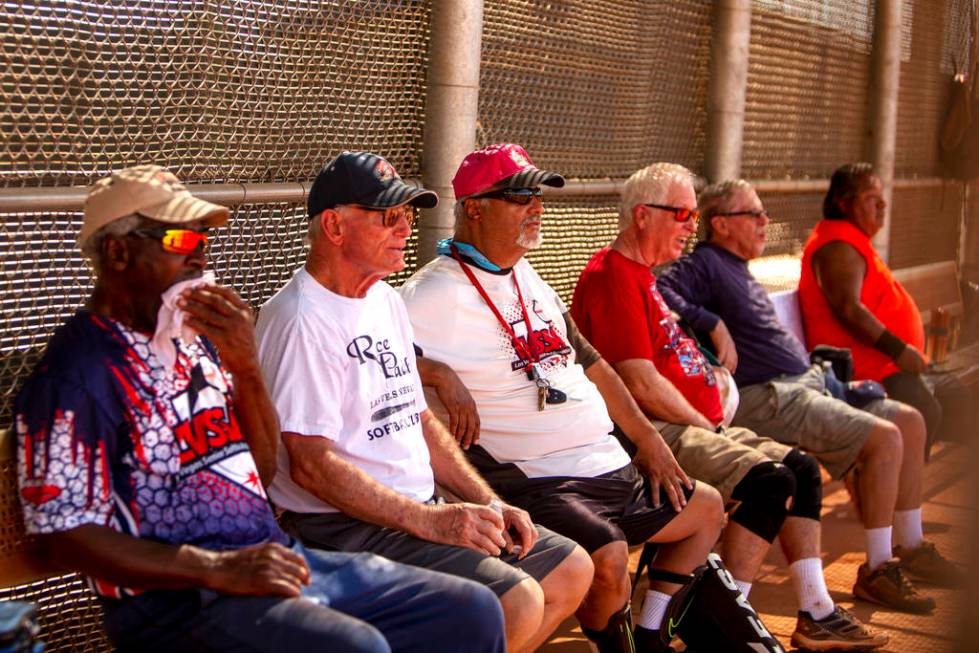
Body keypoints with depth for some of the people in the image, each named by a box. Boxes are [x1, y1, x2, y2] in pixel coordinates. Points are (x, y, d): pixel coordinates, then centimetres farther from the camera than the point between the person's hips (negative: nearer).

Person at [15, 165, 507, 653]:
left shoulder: (194, 341, 13)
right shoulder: (75, 374, -9)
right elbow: (64, 536, -14)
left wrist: (245, 366, -3)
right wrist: (219, 570, -20)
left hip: (276, 559, 8)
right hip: (177, 593, -7)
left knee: (474, 612, 0)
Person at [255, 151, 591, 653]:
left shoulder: (387, 301, 16)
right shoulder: (299, 321, -15)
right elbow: (311, 465, -21)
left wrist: (487, 504, 8)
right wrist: (432, 521, -21)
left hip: (421, 510, 10)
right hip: (342, 526, -10)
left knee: (572, 572, 7)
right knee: (517, 601, -24)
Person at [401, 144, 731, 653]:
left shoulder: (528, 278, 17)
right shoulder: (437, 291, -10)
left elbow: (588, 363, 22)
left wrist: (647, 439, 18)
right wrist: (440, 375, -25)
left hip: (612, 469, 9)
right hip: (537, 483, -9)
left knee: (705, 508, 18)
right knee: (608, 559, -32)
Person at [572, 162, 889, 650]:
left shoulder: (640, 275, 22)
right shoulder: (613, 276, -12)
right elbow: (641, 384, -19)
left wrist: (712, 425, 11)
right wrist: (707, 427, -9)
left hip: (689, 424, 11)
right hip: (655, 433, -11)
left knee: (801, 468, 6)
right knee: (770, 480, -25)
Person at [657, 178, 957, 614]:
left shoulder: (736, 269, 23)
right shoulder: (704, 265, -7)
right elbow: (656, 293, -26)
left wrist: (824, 372, 19)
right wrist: (714, 324, -25)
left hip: (805, 382, 10)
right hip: (766, 399, -10)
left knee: (910, 422, 7)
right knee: (884, 437, -22)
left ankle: (911, 549, 15)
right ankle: (876, 571, -13)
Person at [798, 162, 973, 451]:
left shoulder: (856, 243, 23)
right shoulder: (839, 246, -13)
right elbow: (848, 310, -24)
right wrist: (898, 349, -24)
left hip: (894, 365, 12)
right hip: (867, 369, -12)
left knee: (959, 397, 17)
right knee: (924, 410, -31)